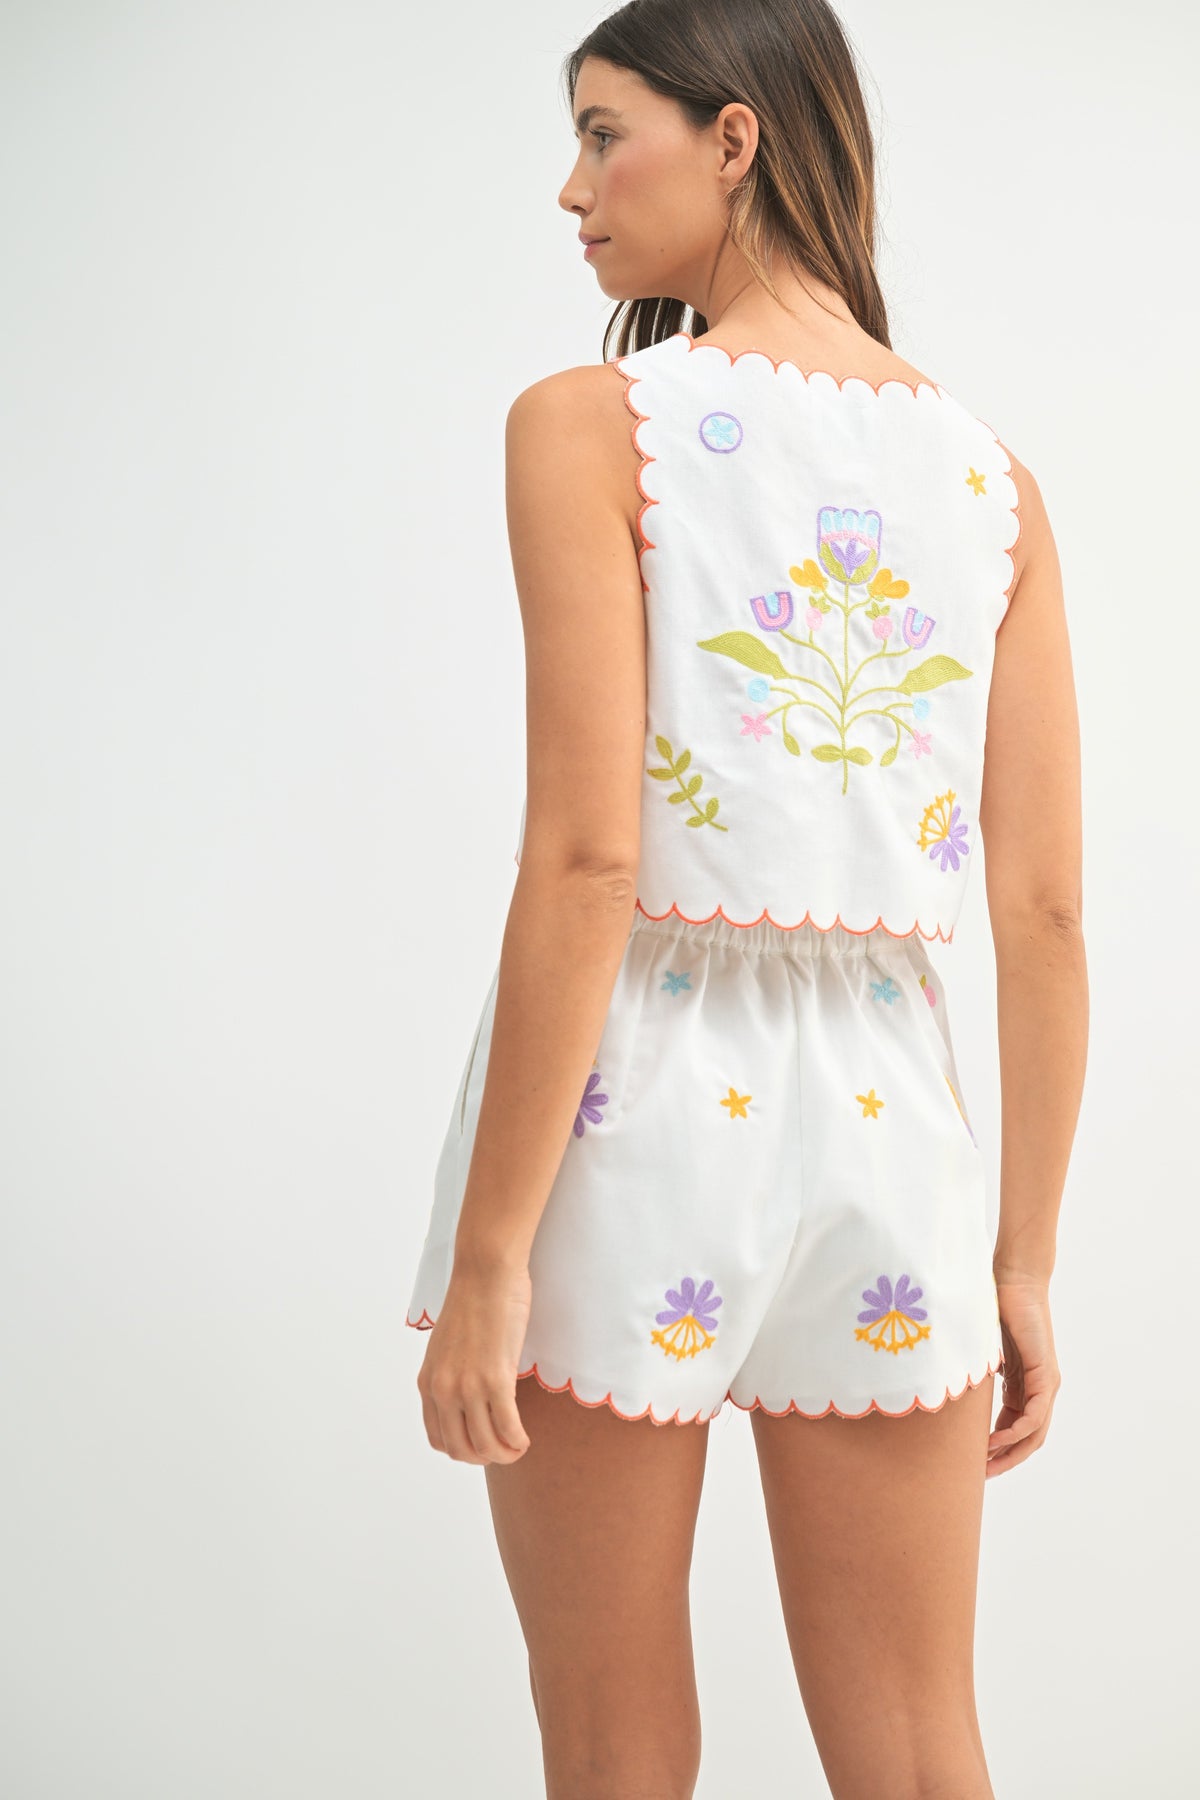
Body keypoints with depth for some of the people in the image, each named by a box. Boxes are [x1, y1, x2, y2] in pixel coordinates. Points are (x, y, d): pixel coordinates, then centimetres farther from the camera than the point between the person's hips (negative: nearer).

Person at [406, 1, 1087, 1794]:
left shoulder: (592, 425, -8)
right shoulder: (993, 476, 6)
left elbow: (587, 861, -16)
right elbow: (1046, 911, 3)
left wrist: (489, 1254, -12)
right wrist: (1027, 1254, 11)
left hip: (634, 1103, -4)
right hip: (885, 1114, 4)